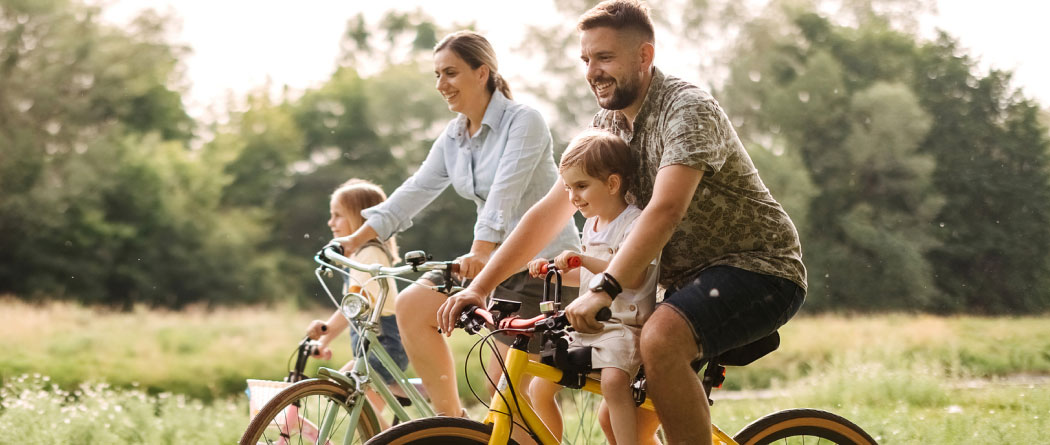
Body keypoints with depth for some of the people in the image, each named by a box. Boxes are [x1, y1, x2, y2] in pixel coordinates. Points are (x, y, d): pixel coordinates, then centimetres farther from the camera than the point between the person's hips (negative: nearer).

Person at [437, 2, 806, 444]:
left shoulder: (688, 109, -19)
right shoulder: (608, 125, 6)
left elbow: (664, 211, -33)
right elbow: (550, 210, 4)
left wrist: (603, 290, -42)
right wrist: (478, 286, -4)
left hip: (758, 267, -8)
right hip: (692, 276, 9)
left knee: (660, 339, -34)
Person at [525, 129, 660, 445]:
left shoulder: (635, 222, -12)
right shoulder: (592, 224, 15)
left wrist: (583, 259, -33)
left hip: (624, 327, -9)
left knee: (613, 382, -36)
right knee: (539, 389, 2)